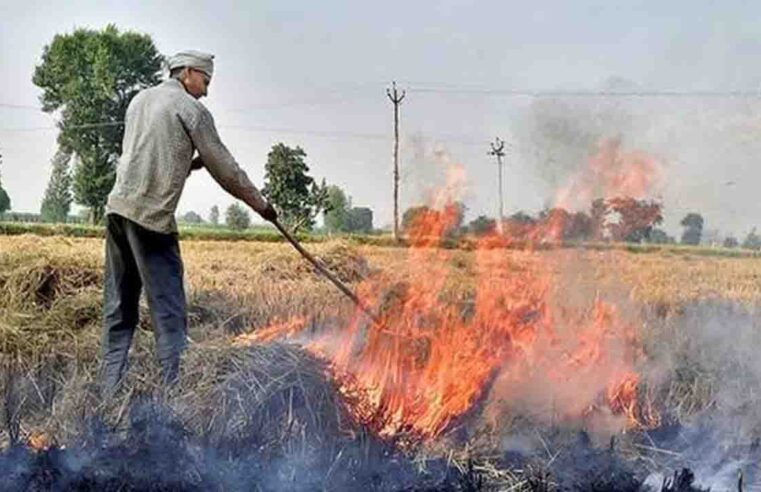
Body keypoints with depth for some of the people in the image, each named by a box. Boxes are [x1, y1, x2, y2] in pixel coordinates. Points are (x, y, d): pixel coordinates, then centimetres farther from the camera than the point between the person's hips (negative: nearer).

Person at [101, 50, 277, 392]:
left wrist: (190, 163, 15)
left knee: (118, 309, 10)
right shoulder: (191, 109, -1)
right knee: (168, 311, -4)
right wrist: (261, 205, 11)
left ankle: (111, 391, 11)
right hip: (152, 215, -7)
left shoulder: (140, 100, 20)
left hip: (118, 207, 7)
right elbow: (226, 170, 1)